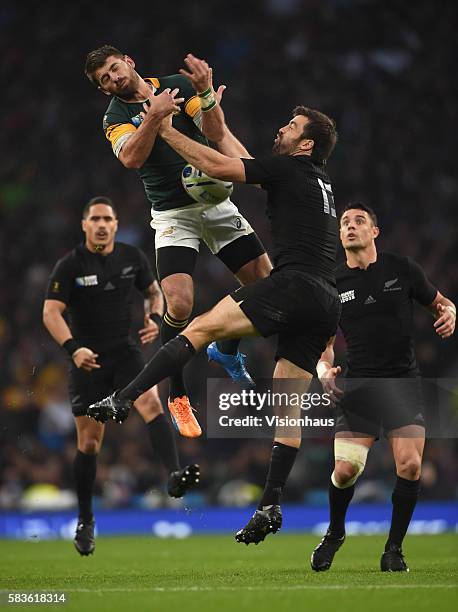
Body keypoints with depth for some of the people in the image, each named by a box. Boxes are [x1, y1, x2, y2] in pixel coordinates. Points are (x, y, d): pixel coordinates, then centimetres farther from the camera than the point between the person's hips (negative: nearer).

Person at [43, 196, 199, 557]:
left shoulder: (132, 258, 3)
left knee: (151, 402, -28)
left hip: (126, 352, 2)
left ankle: (174, 475, -44)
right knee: (89, 441, 2)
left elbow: (154, 291, 19)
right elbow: (51, 312, -13)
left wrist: (155, 318, -2)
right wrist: (72, 348, -28)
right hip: (88, 359, -2)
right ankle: (85, 522, 15)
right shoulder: (70, 265, -6)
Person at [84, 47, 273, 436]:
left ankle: (227, 350, 29)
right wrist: (153, 115, -32)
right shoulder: (116, 117, -1)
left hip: (216, 203, 3)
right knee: (179, 304, -20)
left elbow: (216, 134, -8)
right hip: (173, 214, -3)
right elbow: (131, 158, -22)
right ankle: (178, 397, -2)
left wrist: (206, 93, -23)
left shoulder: (178, 85, 3)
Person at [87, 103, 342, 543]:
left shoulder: (289, 168, 3)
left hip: (295, 284, -9)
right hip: (326, 304, 9)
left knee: (200, 328, -14)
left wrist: (165, 130, 9)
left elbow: (216, 166, -1)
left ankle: (121, 401, -26)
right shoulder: (319, 181, 27)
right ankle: (270, 507, -1)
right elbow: (250, 164, 40)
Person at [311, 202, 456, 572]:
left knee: (410, 465, -17)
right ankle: (334, 534, 18)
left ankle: (394, 549, 2)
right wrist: (325, 369, -9)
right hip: (358, 387, 0)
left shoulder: (402, 269, 3)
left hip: (403, 382, 0)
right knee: (346, 470, -13)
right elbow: (325, 343, 12)